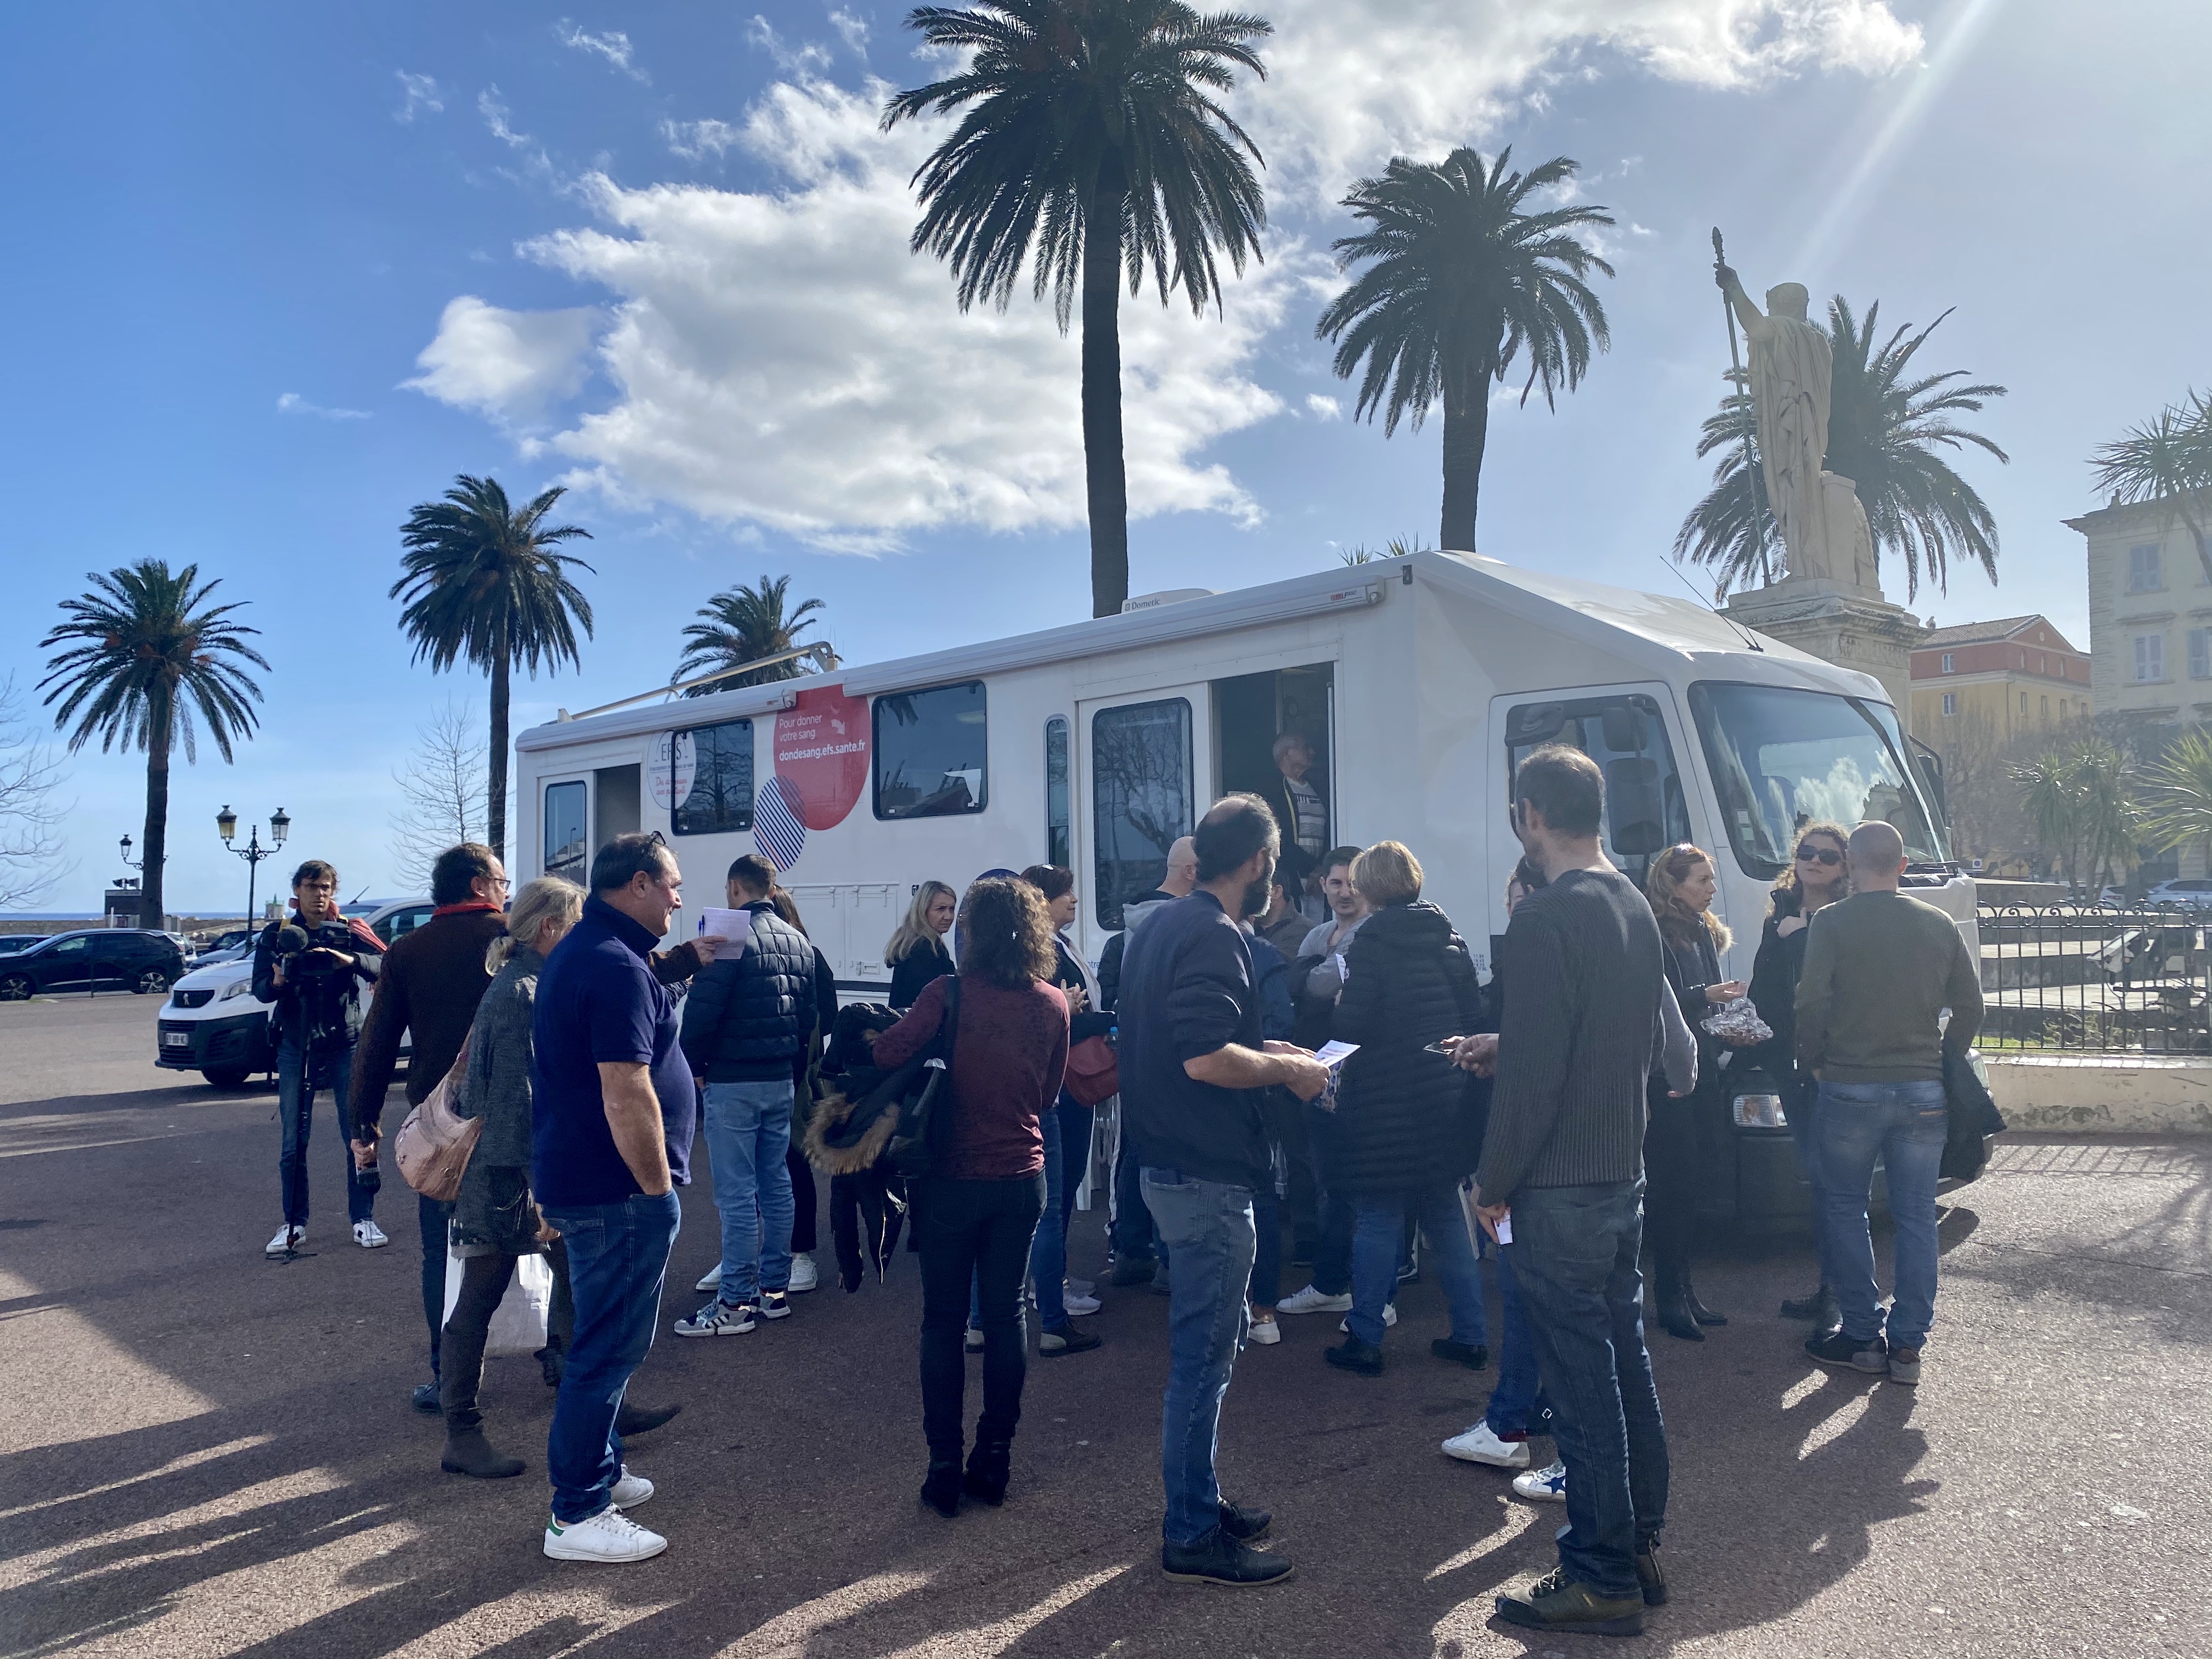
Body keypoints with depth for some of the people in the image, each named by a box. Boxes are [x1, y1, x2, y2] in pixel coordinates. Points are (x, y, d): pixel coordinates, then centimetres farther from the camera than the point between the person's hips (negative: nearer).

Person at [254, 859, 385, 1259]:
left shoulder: (348, 932, 2)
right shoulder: (277, 935, 6)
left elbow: (384, 964, -13)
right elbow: (260, 989, -1)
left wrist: (351, 961, -31)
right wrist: (276, 982, -23)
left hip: (344, 1045, -1)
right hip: (295, 1047, 1)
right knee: (293, 1142, 4)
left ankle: (364, 1219, 7)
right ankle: (294, 1224, 14)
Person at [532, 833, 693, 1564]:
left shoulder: (578, 953, 13)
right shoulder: (616, 967, -21)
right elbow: (627, 1096, -25)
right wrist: (659, 1187, -18)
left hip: (573, 1178, 11)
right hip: (616, 1190, -11)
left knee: (605, 1338, 22)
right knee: (610, 1346, 0)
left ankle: (599, 1469, 36)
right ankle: (578, 1516, 11)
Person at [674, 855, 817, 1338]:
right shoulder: (799, 942, 9)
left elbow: (702, 1010, -18)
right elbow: (809, 1012, 12)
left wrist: (693, 1065, -4)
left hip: (733, 1082, -8)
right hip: (781, 1081, 8)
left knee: (737, 1194, -3)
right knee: (776, 1184, 14)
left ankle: (735, 1303, 1)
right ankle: (775, 1290, 21)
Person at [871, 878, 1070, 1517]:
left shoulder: (949, 995, -14)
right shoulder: (1052, 1004, -2)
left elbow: (888, 1052, -23)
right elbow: (1049, 1094, 9)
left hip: (954, 1178, -3)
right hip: (1022, 1177, 3)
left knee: (944, 1320, 8)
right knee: (1006, 1312, 13)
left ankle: (945, 1465, 12)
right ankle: (994, 1458, 19)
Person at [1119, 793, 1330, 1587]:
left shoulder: (1161, 926, 12)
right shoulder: (1214, 937, -19)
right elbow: (1205, 1059, -29)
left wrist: (1260, 1049, 16)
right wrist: (1288, 1069, -13)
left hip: (1173, 1164, 10)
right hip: (1207, 1175, -10)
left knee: (1202, 1346, 20)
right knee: (1204, 1354, 1)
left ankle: (1198, 1500, 32)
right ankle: (1192, 1536, 12)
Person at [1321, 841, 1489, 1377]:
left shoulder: (1373, 940, -14)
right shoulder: (1448, 936, 5)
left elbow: (1351, 1025, -18)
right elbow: (1475, 1011, 6)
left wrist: (1333, 1015, 3)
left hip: (1387, 1104, -6)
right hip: (1447, 1100, 6)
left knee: (1378, 1221, 3)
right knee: (1446, 1215, 16)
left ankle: (1366, 1341, 10)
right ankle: (1470, 1336, 20)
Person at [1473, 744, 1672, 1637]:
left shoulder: (1546, 918, -19)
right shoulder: (1635, 907, 9)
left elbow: (1533, 1071, -21)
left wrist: (1495, 1183, -10)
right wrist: (1501, 1045, 22)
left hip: (1559, 1187, -9)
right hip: (1624, 1171, 9)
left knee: (1583, 1380, 1)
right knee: (1626, 1363, 17)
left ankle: (1602, 1577, 12)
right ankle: (1639, 1546, 30)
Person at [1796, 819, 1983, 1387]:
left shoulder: (1832, 923, -7)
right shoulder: (1939, 925, 6)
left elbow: (1811, 1003, -13)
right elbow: (1970, 1005, 9)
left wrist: (1811, 1062, 2)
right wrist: (1943, 1062, 18)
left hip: (1850, 1089, -3)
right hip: (1924, 1092, 4)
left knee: (1845, 1210, 10)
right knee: (1916, 1218, 9)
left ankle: (1862, 1335, 13)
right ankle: (1907, 1345, 13)